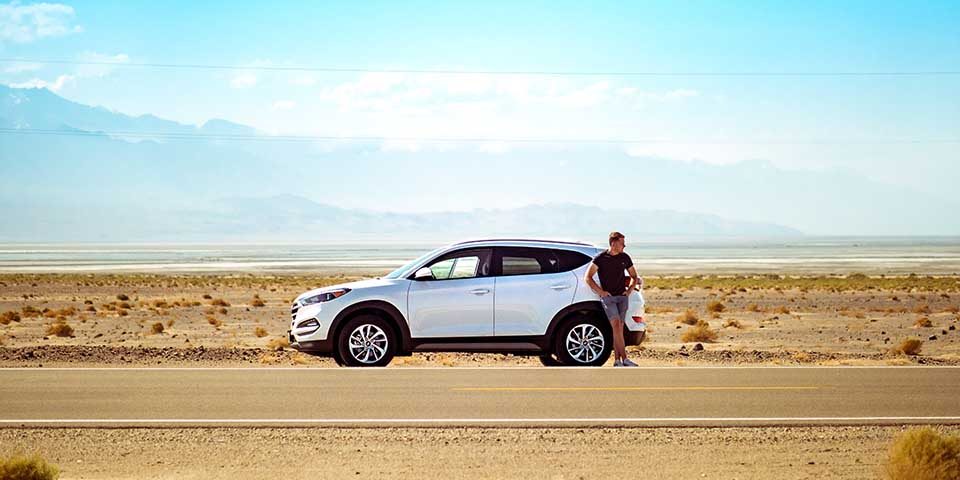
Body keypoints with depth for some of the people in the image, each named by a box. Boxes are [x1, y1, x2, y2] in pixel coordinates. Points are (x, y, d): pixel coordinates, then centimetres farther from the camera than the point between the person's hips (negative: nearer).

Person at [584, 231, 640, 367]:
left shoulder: (625, 258, 9)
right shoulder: (600, 258, -3)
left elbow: (634, 277, 23)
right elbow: (588, 278, -1)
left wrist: (629, 290, 7)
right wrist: (600, 291, -6)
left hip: (622, 297, 4)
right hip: (608, 297, -4)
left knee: (619, 328, 1)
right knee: (616, 325, -16)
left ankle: (617, 360, 5)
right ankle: (624, 359, -20)